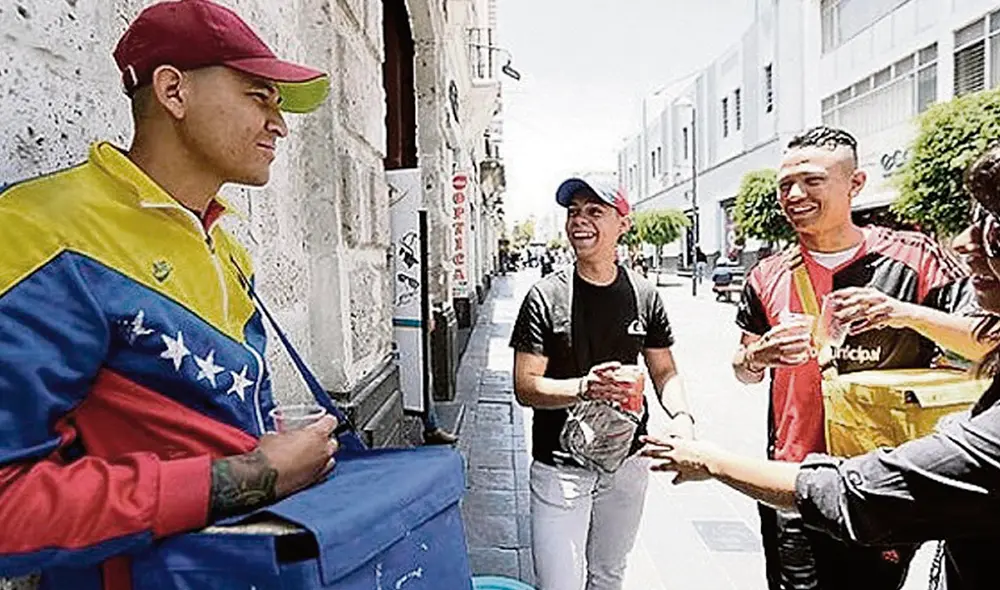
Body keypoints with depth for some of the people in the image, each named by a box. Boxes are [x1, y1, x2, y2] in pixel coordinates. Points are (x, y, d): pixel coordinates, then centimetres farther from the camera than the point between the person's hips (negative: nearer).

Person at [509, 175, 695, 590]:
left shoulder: (644, 295, -1)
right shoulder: (545, 297, -11)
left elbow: (664, 372, 7)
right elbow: (525, 387, -13)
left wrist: (681, 415, -13)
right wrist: (585, 388, -30)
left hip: (626, 462, 4)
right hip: (560, 466, -3)